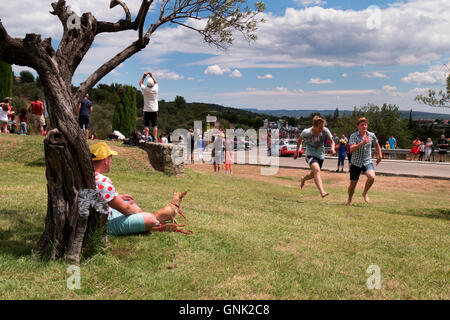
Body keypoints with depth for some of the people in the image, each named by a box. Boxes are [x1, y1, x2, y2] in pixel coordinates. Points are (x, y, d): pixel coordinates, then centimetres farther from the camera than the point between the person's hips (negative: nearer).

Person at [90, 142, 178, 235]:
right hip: (107, 226, -11)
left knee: (131, 202, 25)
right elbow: (125, 209, -21)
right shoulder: (103, 182, -29)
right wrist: (140, 212, -1)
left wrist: (118, 197, 18)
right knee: (150, 218, -15)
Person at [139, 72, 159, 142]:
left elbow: (140, 83, 13)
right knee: (155, 125, 1)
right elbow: (156, 82, 19)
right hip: (154, 110, 1)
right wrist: (151, 76, 21)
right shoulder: (155, 89, -5)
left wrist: (144, 76, 16)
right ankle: (155, 138, -3)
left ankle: (146, 138, -2)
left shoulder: (145, 89, -8)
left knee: (146, 125, 3)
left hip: (147, 110, -1)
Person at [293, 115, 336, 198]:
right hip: (310, 155, -4)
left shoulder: (325, 131, -13)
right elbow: (299, 139, 3)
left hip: (320, 155, 4)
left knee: (313, 174, 19)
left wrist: (333, 148, -24)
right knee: (317, 170, -32)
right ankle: (322, 191, -44)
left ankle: (303, 179, 55)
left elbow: (332, 141, -2)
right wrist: (296, 151, 11)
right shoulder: (306, 132, -17)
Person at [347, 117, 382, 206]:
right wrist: (362, 142, -34)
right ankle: (349, 200, 33)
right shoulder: (353, 136, -11)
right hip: (356, 163, -2)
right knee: (353, 184, 6)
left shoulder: (371, 135, 0)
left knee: (372, 177, -26)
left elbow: (377, 144, 21)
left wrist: (380, 155, 22)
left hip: (367, 162, 2)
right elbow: (352, 149, -25)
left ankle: (364, 193, 2)